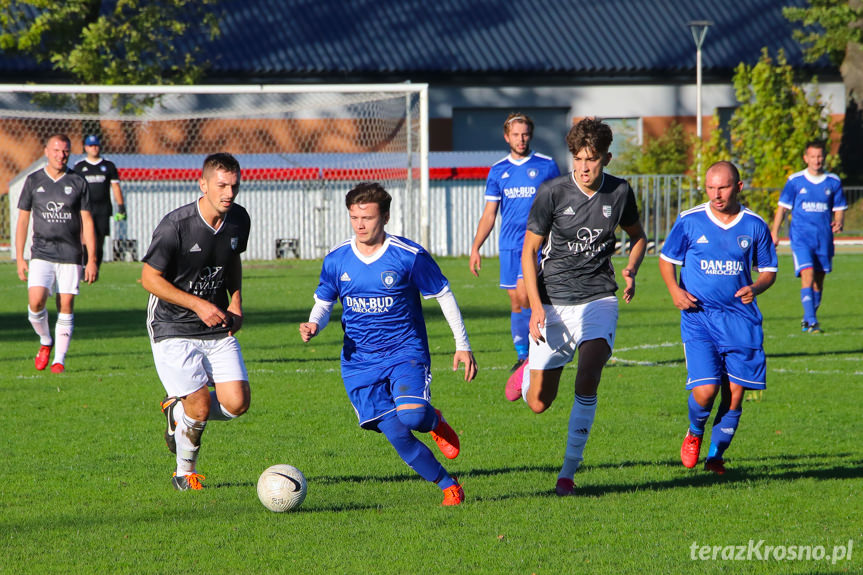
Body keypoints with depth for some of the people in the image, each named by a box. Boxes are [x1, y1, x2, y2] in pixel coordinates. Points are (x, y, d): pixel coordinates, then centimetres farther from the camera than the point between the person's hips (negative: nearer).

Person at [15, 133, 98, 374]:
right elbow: (23, 220, 8)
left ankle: (59, 359, 8)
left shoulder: (78, 183, 4)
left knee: (66, 306, -2)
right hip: (41, 253, 0)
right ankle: (46, 341, 10)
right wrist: (20, 258, 2)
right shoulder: (33, 181, 5)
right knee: (36, 302, -17)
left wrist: (92, 260, -2)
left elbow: (87, 222, 4)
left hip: (70, 255, 0)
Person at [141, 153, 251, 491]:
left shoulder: (238, 220, -1)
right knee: (200, 407, -13)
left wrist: (236, 301, 2)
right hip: (173, 329, -6)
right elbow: (150, 278, -14)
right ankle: (185, 473, 17)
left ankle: (178, 411, 24)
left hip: (217, 327, 6)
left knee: (237, 403, -7)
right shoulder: (175, 225, -20)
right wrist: (198, 305, -19)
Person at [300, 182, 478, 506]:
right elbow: (323, 303, 13)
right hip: (359, 363, 3)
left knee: (411, 416, -28)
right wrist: (314, 325, -11)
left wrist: (463, 345, 1)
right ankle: (448, 487, 9)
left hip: (406, 353, -3)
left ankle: (435, 423, 9)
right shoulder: (336, 260, 0)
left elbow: (444, 296, 1)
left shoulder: (410, 256, -9)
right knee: (397, 437, -8)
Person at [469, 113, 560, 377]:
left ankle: (529, 350, -9)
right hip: (508, 246, 3)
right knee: (515, 302, 5)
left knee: (524, 295, -17)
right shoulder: (498, 171, 9)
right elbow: (489, 214, 12)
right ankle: (521, 355, 12)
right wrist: (476, 248, 5)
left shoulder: (546, 166, 2)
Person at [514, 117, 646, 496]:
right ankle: (529, 369, 42)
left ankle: (569, 470, -13)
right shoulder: (552, 193, -9)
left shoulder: (619, 192, -1)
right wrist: (536, 307, -14)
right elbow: (529, 250, -4)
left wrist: (631, 270, -2)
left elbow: (637, 236, 19)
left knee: (587, 382, -24)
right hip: (553, 303, -1)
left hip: (598, 298, 1)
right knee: (539, 403, 4)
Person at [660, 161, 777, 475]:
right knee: (705, 390, -14)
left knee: (734, 393, -1)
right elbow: (667, 259, 11)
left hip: (740, 317, 2)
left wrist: (755, 288, -10)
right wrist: (675, 290, -7)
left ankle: (716, 455, 20)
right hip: (698, 316, -2)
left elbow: (768, 270, 12)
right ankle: (694, 434, 19)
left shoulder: (754, 226, 3)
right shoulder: (689, 221, -1)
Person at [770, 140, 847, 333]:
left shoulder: (833, 182, 6)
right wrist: (774, 233, 0)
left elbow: (839, 209, 12)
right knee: (808, 276, -18)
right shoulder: (795, 181, 1)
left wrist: (838, 223, -10)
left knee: (818, 281, 8)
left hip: (824, 238, 3)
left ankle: (808, 320, 24)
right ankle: (811, 322, -21)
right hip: (801, 236, -3)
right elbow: (782, 207, 6)